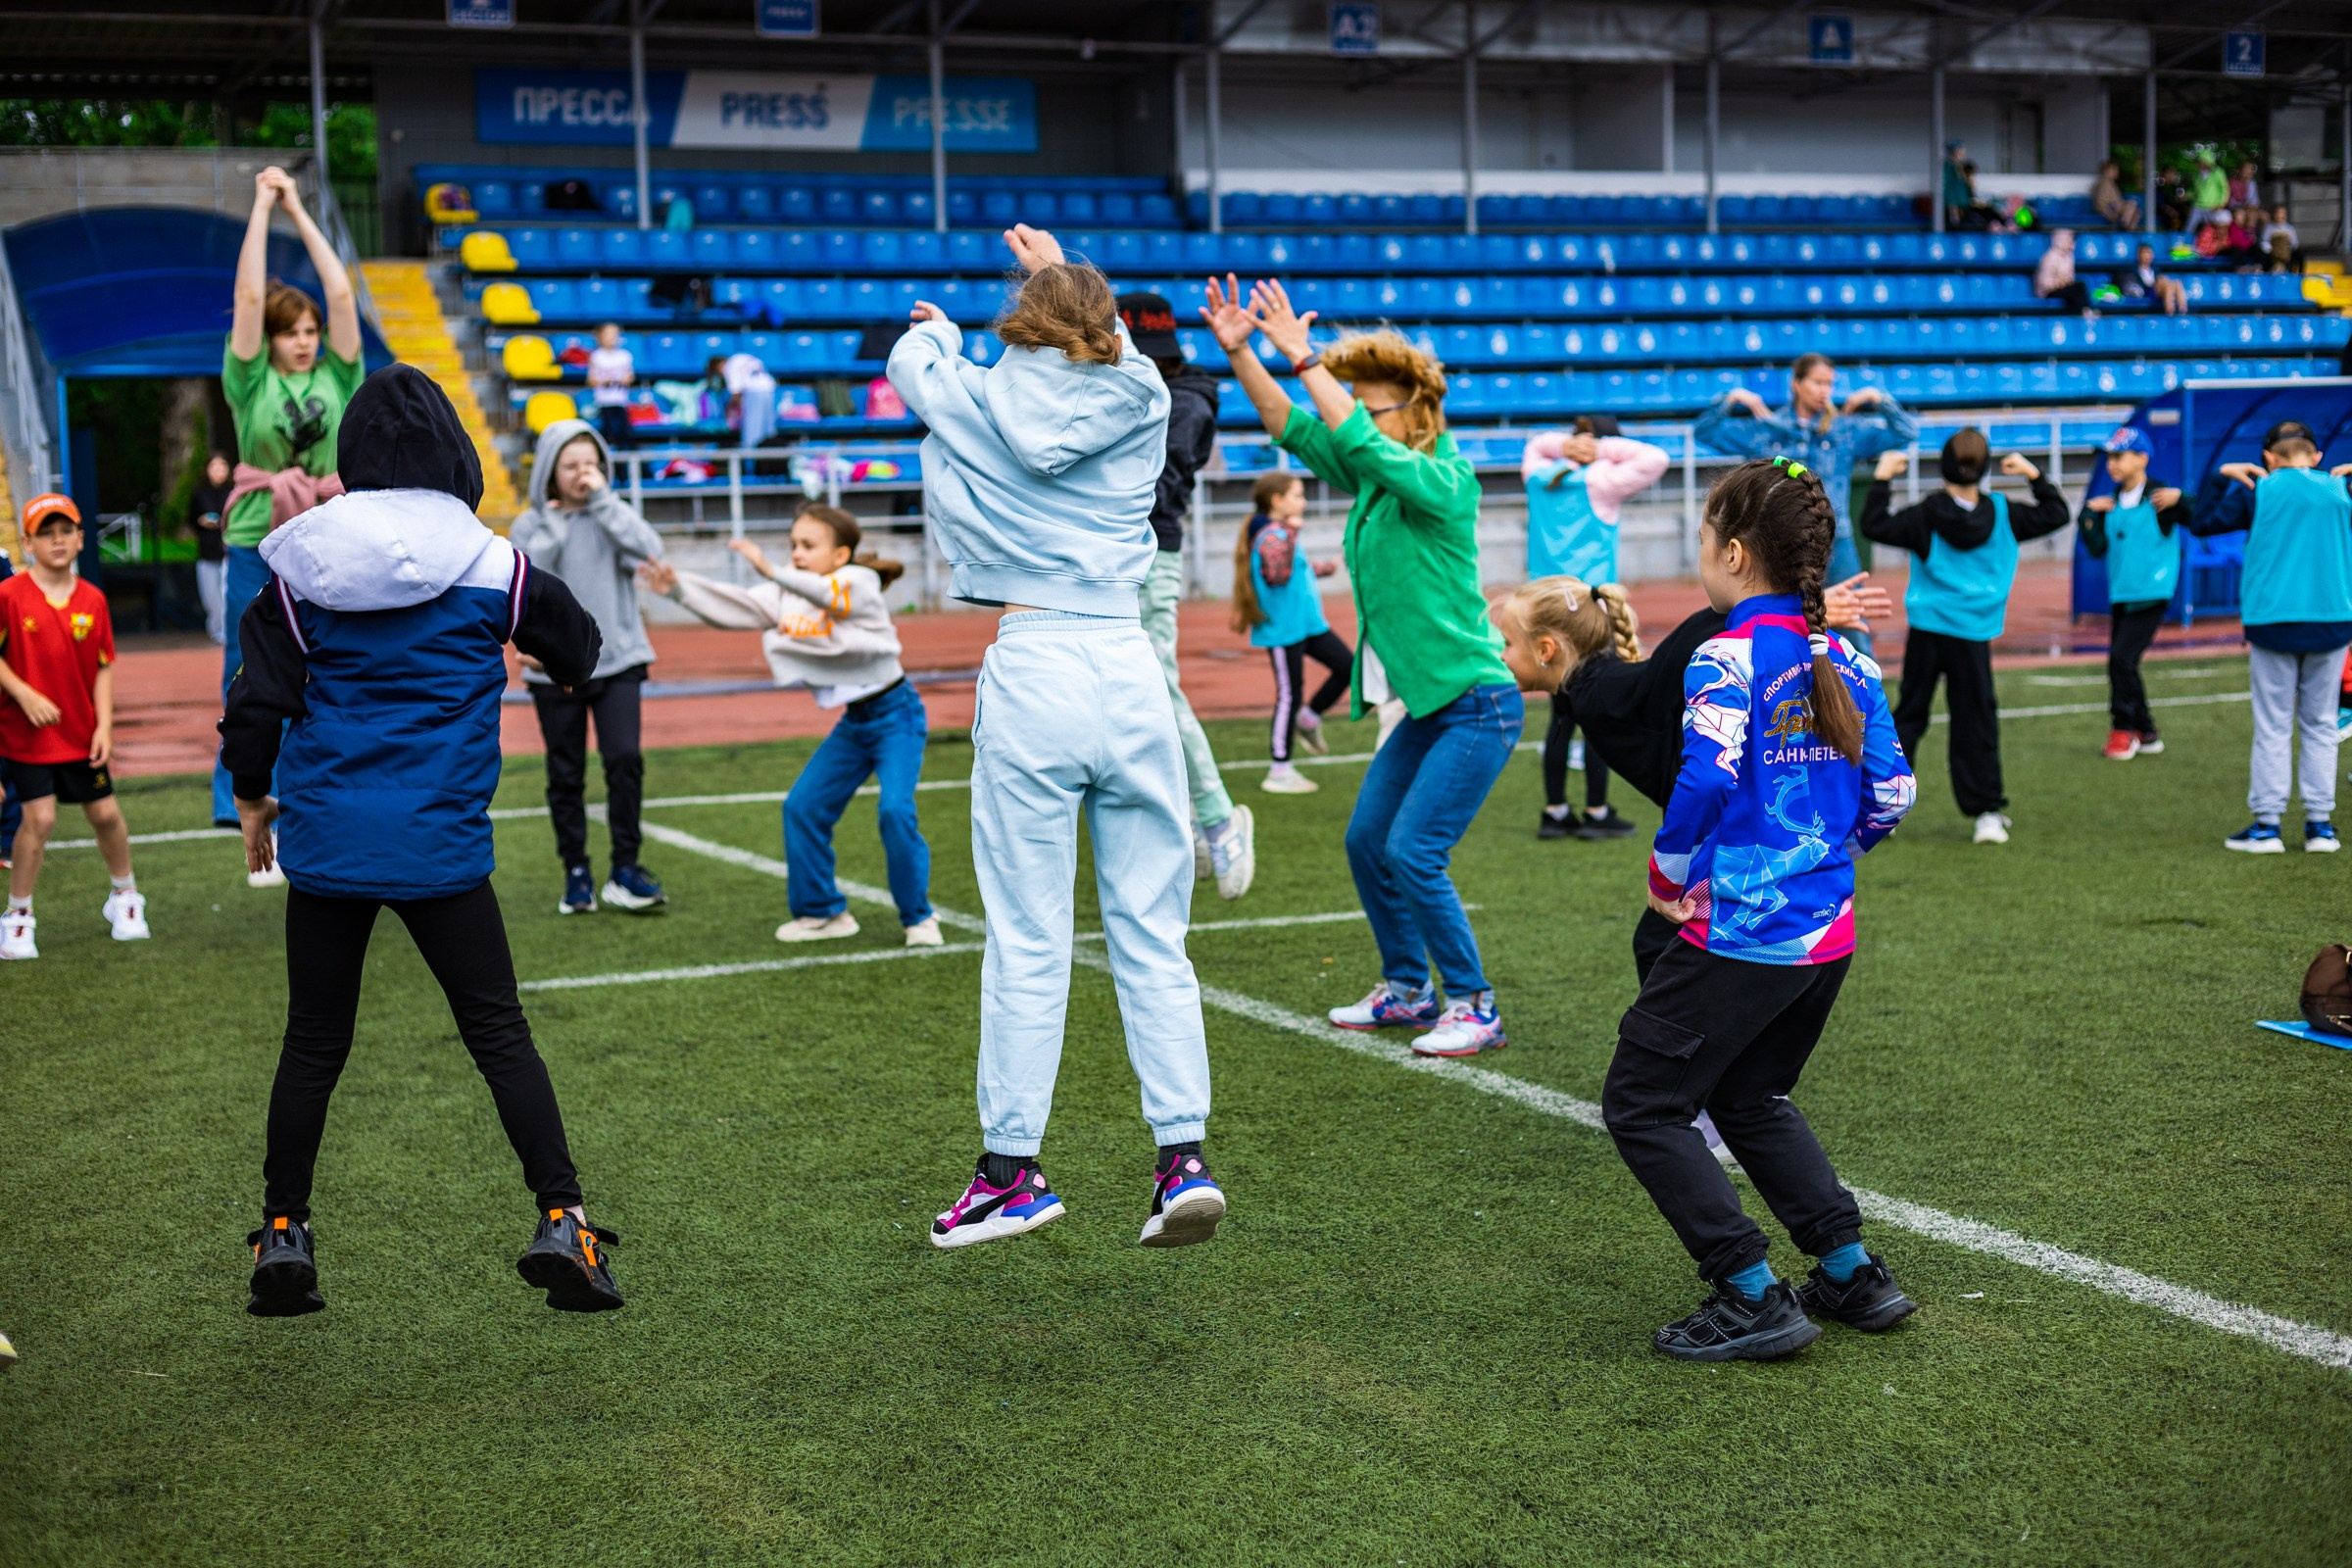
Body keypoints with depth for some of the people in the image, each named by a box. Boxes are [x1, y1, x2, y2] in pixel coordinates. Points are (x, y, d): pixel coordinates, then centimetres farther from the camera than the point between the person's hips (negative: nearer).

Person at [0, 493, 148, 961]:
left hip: (81, 732, 3)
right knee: (39, 817, -10)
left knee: (105, 813, 10)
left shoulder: (93, 600, -1)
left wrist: (104, 726, -4)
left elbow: (103, 667, 3)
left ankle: (125, 896, 34)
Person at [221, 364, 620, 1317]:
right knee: (498, 1033, 6)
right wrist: (541, 656, 35)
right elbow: (578, 649, 13)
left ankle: (282, 1237, 20)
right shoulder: (490, 567, -3)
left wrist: (250, 798, 17)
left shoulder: (300, 569, -1)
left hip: (325, 841, 2)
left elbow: (256, 701, 0)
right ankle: (561, 1218, -1)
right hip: (441, 845, -2)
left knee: (313, 1042, 13)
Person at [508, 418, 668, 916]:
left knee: (624, 758, -14)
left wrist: (603, 500, -14)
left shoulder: (611, 514, 4)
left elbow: (649, 550, -14)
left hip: (618, 659, 0)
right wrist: (552, 530, -11)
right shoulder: (530, 525, 3)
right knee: (565, 775, 6)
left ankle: (625, 871, -4)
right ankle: (576, 873, 20)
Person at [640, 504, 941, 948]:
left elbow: (831, 596, -40)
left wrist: (773, 571, -54)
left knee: (896, 810, -21)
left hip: (895, 715, -8)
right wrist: (678, 587, -19)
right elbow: (736, 607, -6)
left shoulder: (860, 582, -17)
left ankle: (918, 917, -5)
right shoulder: (787, 596, 3)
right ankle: (823, 911, 18)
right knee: (803, 807, 5)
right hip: (853, 723, 8)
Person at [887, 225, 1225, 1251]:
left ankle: (1012, 1169, 8)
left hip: (1033, 673, -3)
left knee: (1027, 938, 1)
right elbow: (1108, 348, 34)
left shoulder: (986, 400, 3)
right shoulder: (1141, 399, 9)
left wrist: (935, 330, 48)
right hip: (1131, 673, 3)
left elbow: (915, 363, 25)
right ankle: (1184, 1156, 3)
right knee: (1152, 933, 6)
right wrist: (1061, 274, 50)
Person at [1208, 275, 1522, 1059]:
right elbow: (1294, 428, 3)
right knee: (1366, 841, 11)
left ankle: (1476, 1007, 1)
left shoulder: (1444, 484, -15)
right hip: (1428, 705, 9)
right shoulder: (1372, 484, 8)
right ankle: (1407, 988, 26)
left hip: (1478, 705, -9)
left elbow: (1359, 442, -29)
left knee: (1413, 855, -12)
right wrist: (1241, 353, -7)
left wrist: (1304, 357, -28)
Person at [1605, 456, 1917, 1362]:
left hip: (1739, 936, -8)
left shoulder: (1727, 659, -14)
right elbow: (1890, 793, 9)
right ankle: (1852, 1275, 22)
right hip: (1827, 933, 8)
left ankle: (1753, 1300, 1)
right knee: (1749, 1097, 26)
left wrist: (1668, 876, -11)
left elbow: (1706, 780, -26)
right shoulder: (1845, 659, 7)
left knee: (1641, 1104, 5)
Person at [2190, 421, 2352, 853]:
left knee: (2272, 727, 2)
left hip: (2273, 622, -2)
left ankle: (2266, 824, 1)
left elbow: (2201, 524, 4)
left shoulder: (2257, 491, -3)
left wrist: (2221, 476, 11)